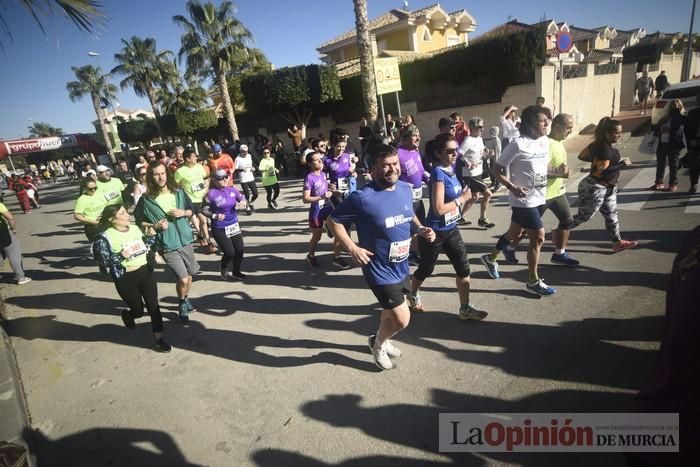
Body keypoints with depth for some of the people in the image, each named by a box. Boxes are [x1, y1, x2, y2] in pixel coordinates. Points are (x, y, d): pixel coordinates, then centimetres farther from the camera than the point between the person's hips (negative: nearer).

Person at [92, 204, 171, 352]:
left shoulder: (135, 228, 5)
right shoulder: (105, 237, -12)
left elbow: (146, 244, 19)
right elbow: (104, 263, -12)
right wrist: (120, 256, -25)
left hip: (146, 272, 4)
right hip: (126, 278, -4)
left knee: (153, 306, 3)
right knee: (138, 310, 9)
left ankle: (159, 339, 15)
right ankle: (127, 314, 47)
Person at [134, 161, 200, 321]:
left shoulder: (178, 193, -1)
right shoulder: (146, 200, -9)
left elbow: (191, 211, 12)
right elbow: (139, 222, 2)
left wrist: (183, 212, -9)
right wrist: (154, 226, -15)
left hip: (185, 240, 4)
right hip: (167, 246, -4)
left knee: (189, 275, 16)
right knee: (183, 279, -9)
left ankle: (186, 299, 44)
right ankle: (182, 304, 21)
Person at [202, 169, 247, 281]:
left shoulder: (232, 190, 0)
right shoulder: (211, 194, -14)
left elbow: (243, 199, 11)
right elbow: (204, 210, -9)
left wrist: (243, 202, -12)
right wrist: (214, 216, -24)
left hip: (234, 225, 5)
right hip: (220, 229, -5)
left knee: (239, 250, 6)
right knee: (230, 252, -5)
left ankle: (236, 271, 31)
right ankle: (223, 269, 29)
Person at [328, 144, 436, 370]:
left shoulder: (406, 189, -2)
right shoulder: (362, 197, -23)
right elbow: (333, 221, -13)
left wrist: (421, 229, -3)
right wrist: (352, 248, -22)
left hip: (401, 267, 7)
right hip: (380, 271, -7)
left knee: (391, 310, 26)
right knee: (402, 319, -4)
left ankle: (381, 339, 55)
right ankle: (378, 344, 28)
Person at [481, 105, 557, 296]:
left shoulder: (545, 141, 6)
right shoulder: (518, 144, -18)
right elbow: (496, 170, -16)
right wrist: (513, 187, -26)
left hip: (538, 197, 8)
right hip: (524, 199, -8)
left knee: (515, 233, 19)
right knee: (538, 237, -4)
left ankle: (491, 258, 41)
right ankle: (533, 281, 10)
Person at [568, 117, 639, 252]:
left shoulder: (599, 144, 3)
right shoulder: (605, 149, -24)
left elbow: (582, 156, 10)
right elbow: (601, 172, -30)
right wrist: (622, 164, -22)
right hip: (595, 188, -10)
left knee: (611, 215, 16)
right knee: (584, 216, 3)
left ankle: (617, 242, 27)